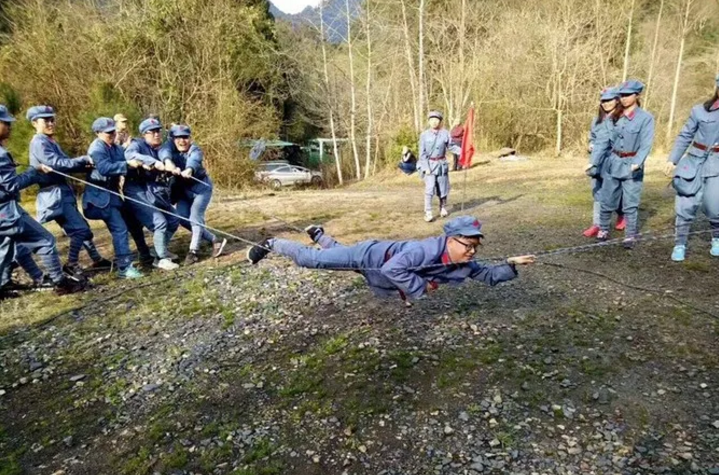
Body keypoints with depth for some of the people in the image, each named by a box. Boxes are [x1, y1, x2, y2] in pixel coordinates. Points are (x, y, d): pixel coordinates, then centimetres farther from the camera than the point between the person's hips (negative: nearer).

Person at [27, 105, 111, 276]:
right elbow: (57, 163, -22)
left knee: (81, 227, 14)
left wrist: (84, 164, -3)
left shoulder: (51, 142, 18)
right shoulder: (39, 143, -11)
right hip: (54, 194, -9)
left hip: (63, 192, 9)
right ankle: (71, 264, 3)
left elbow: (63, 163, 13)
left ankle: (96, 259, 23)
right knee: (80, 228, -10)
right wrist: (84, 159, -22)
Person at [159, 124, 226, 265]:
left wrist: (188, 170, -68)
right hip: (184, 189, 6)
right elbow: (164, 151, -34)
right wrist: (168, 162, -58)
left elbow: (193, 161, -44)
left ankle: (194, 250, -3)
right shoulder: (171, 145, -10)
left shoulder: (195, 150, -20)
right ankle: (214, 240, 10)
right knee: (182, 218, 0)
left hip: (201, 187, -5)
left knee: (195, 217, -16)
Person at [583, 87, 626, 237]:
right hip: (598, 162, 6)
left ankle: (622, 216, 35)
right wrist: (591, 145, 1)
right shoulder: (597, 120, 13)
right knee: (598, 193, 5)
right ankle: (597, 224, 8)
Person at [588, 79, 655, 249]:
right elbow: (602, 139, -1)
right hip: (613, 163, 3)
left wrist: (637, 162, -31)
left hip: (632, 165, -3)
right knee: (607, 200, 12)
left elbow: (646, 144, -15)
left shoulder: (646, 118, -6)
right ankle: (603, 229, 29)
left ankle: (630, 236, 11)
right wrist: (594, 161, -12)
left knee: (630, 204, -1)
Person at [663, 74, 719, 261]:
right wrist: (672, 159, 2)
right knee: (686, 205, 2)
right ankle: (680, 244, 14)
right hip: (694, 162, 0)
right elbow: (685, 137, 5)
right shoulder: (700, 111, -1)